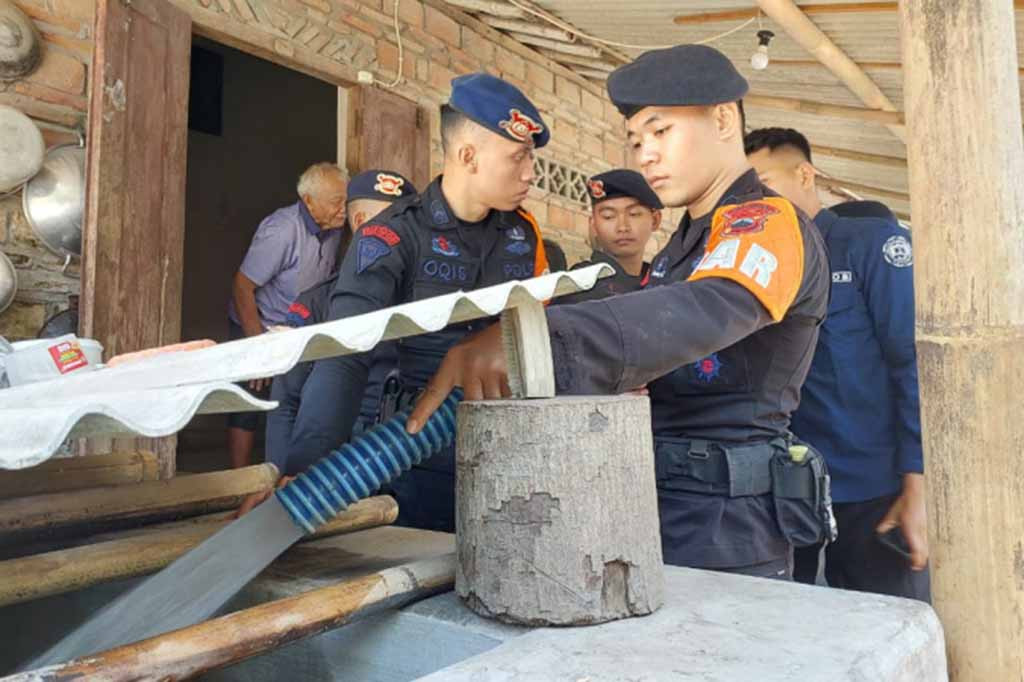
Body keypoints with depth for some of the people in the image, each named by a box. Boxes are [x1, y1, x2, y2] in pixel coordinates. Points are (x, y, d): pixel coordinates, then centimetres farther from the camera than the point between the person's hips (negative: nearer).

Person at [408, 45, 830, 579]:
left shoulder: (770, 224, -12)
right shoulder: (682, 245, 19)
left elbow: (704, 313, -33)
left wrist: (534, 339, -48)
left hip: (722, 520, -8)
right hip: (659, 505, 8)